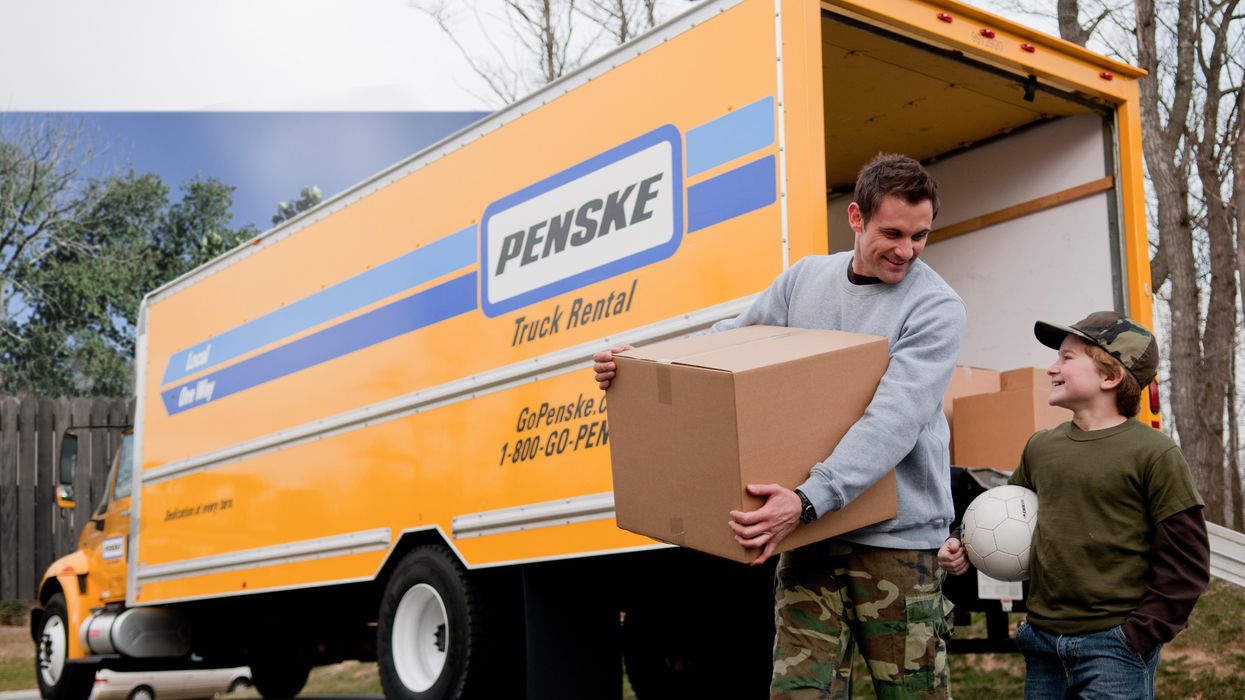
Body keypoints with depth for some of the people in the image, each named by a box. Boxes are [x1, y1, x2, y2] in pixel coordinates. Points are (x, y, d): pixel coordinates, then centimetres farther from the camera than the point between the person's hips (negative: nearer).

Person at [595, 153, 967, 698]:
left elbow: (893, 421, -22)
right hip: (810, 533, 4)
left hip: (896, 538, -3)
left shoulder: (936, 307, -10)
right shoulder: (805, 278, 7)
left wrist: (808, 501, -33)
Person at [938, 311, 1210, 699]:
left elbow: (1184, 561, -8)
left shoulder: (1153, 454, -8)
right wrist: (963, 544, 4)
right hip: (1042, 644, 5)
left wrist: (1141, 633, -12)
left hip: (1113, 647, -5)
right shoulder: (1040, 447, 8)